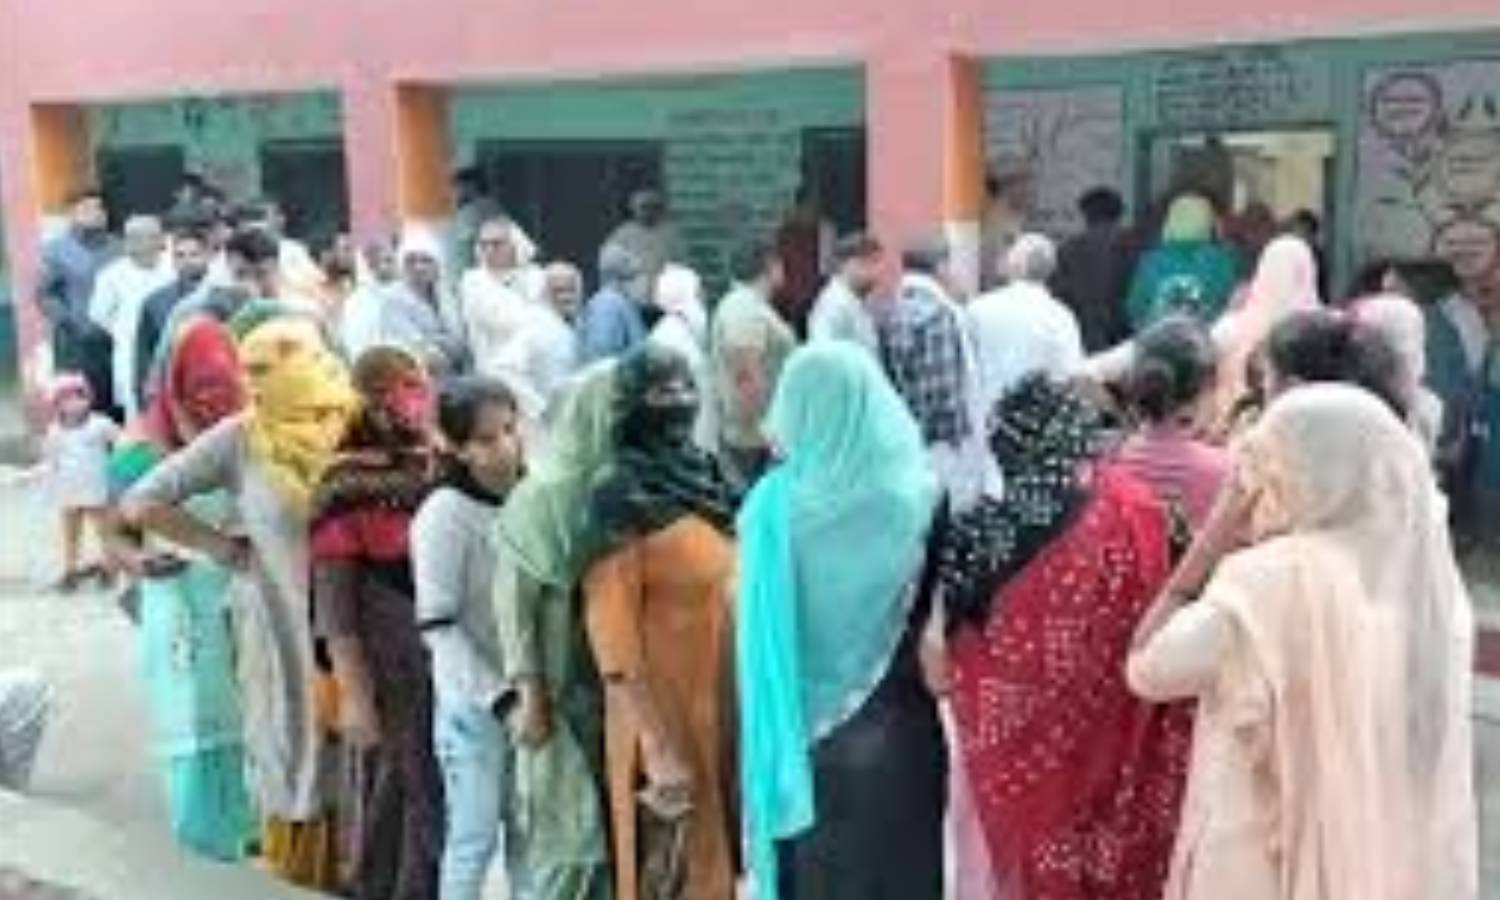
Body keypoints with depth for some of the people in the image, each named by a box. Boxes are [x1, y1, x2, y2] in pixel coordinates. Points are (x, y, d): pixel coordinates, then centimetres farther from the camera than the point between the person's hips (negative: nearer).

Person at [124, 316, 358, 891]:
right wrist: (226, 548, -2)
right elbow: (141, 504, -2)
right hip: (287, 633, -1)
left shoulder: (357, 428, -4)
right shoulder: (241, 440, -6)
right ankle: (303, 876, 31)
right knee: (298, 761, 12)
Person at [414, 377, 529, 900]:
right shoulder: (444, 513, -15)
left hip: (536, 695, 5)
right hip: (473, 704, -5)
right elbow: (438, 627, -17)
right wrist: (500, 696, -20)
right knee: (474, 836, 4)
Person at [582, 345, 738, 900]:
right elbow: (611, 627, -18)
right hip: (665, 713, -7)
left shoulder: (707, 479, 7)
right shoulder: (623, 497, -15)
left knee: (718, 855, 16)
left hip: (725, 707, 7)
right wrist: (657, 745, -22)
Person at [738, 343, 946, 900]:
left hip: (803, 734, 1)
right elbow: (939, 621, -2)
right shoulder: (917, 495, -13)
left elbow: (758, 635, -2)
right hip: (896, 732, 0)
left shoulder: (772, 505, -12)